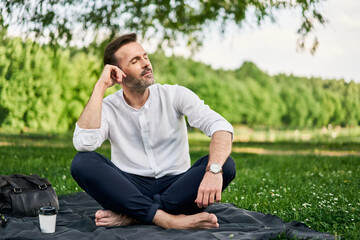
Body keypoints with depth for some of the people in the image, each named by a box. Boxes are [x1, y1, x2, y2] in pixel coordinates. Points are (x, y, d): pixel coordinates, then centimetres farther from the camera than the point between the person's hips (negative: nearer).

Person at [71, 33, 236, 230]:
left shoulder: (175, 95, 1)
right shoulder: (108, 108, 1)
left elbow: (221, 126, -14)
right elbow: (84, 143, -20)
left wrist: (214, 170, -34)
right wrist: (100, 87, -15)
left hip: (175, 187, 1)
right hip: (130, 189, 0)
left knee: (226, 165, -25)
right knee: (82, 162, -25)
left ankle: (131, 216, -30)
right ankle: (167, 219, -35)